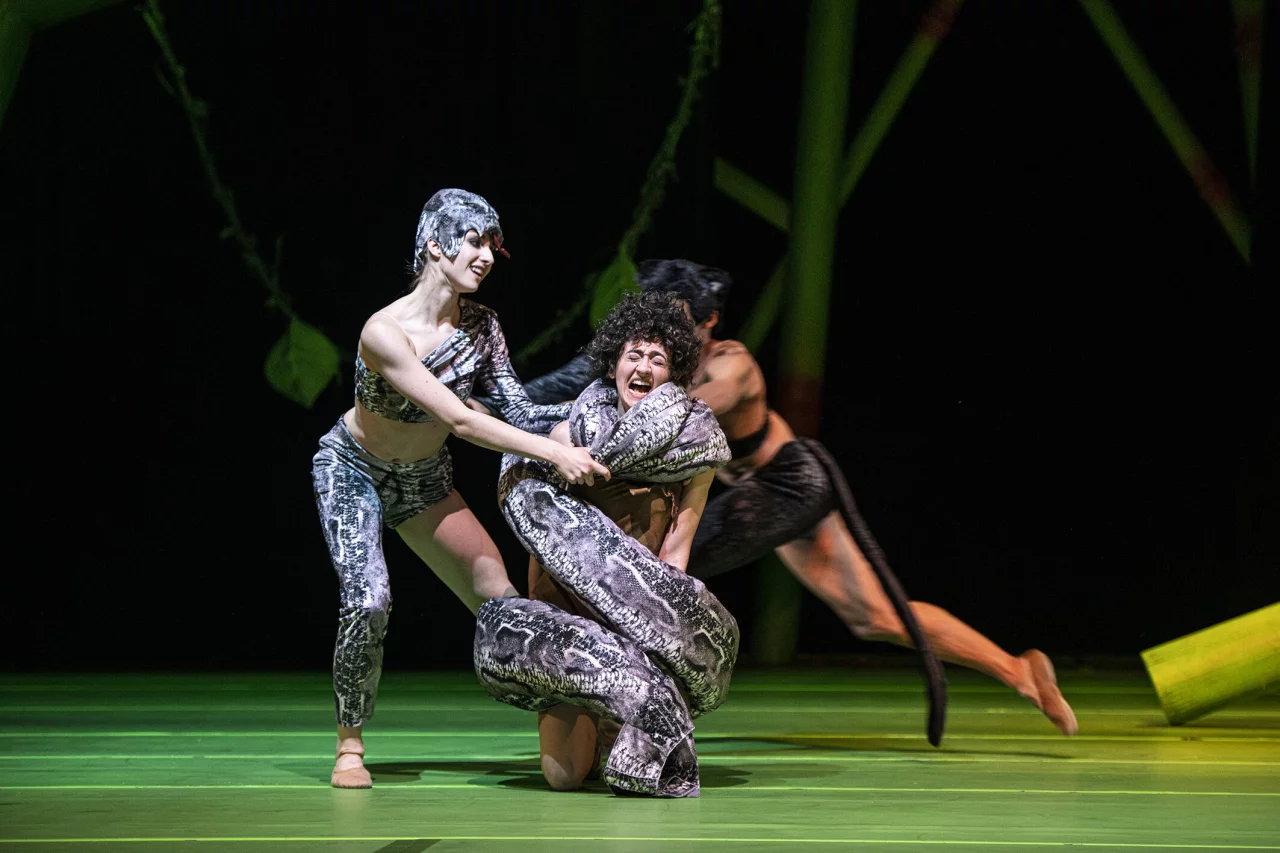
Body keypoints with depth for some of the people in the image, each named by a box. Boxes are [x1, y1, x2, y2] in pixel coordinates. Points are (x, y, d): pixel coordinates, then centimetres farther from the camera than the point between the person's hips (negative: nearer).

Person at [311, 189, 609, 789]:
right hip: (352, 472, -5)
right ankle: (350, 746, -7)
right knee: (367, 601, -24)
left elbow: (518, 413, -11)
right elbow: (460, 421, -35)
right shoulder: (384, 332, -32)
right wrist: (555, 453, -38)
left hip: (424, 480, 5)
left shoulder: (480, 326, -12)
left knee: (497, 594, -8)